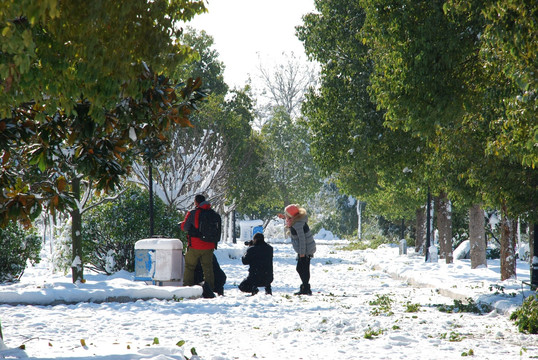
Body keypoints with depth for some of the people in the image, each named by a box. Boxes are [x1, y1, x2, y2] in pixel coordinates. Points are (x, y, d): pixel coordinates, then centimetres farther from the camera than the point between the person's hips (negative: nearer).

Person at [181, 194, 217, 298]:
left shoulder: (192, 213, -10)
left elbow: (184, 227, -2)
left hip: (194, 246, -3)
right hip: (208, 246, 3)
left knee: (189, 266, 9)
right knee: (208, 267, 9)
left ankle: (187, 287, 6)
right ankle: (209, 289, 2)